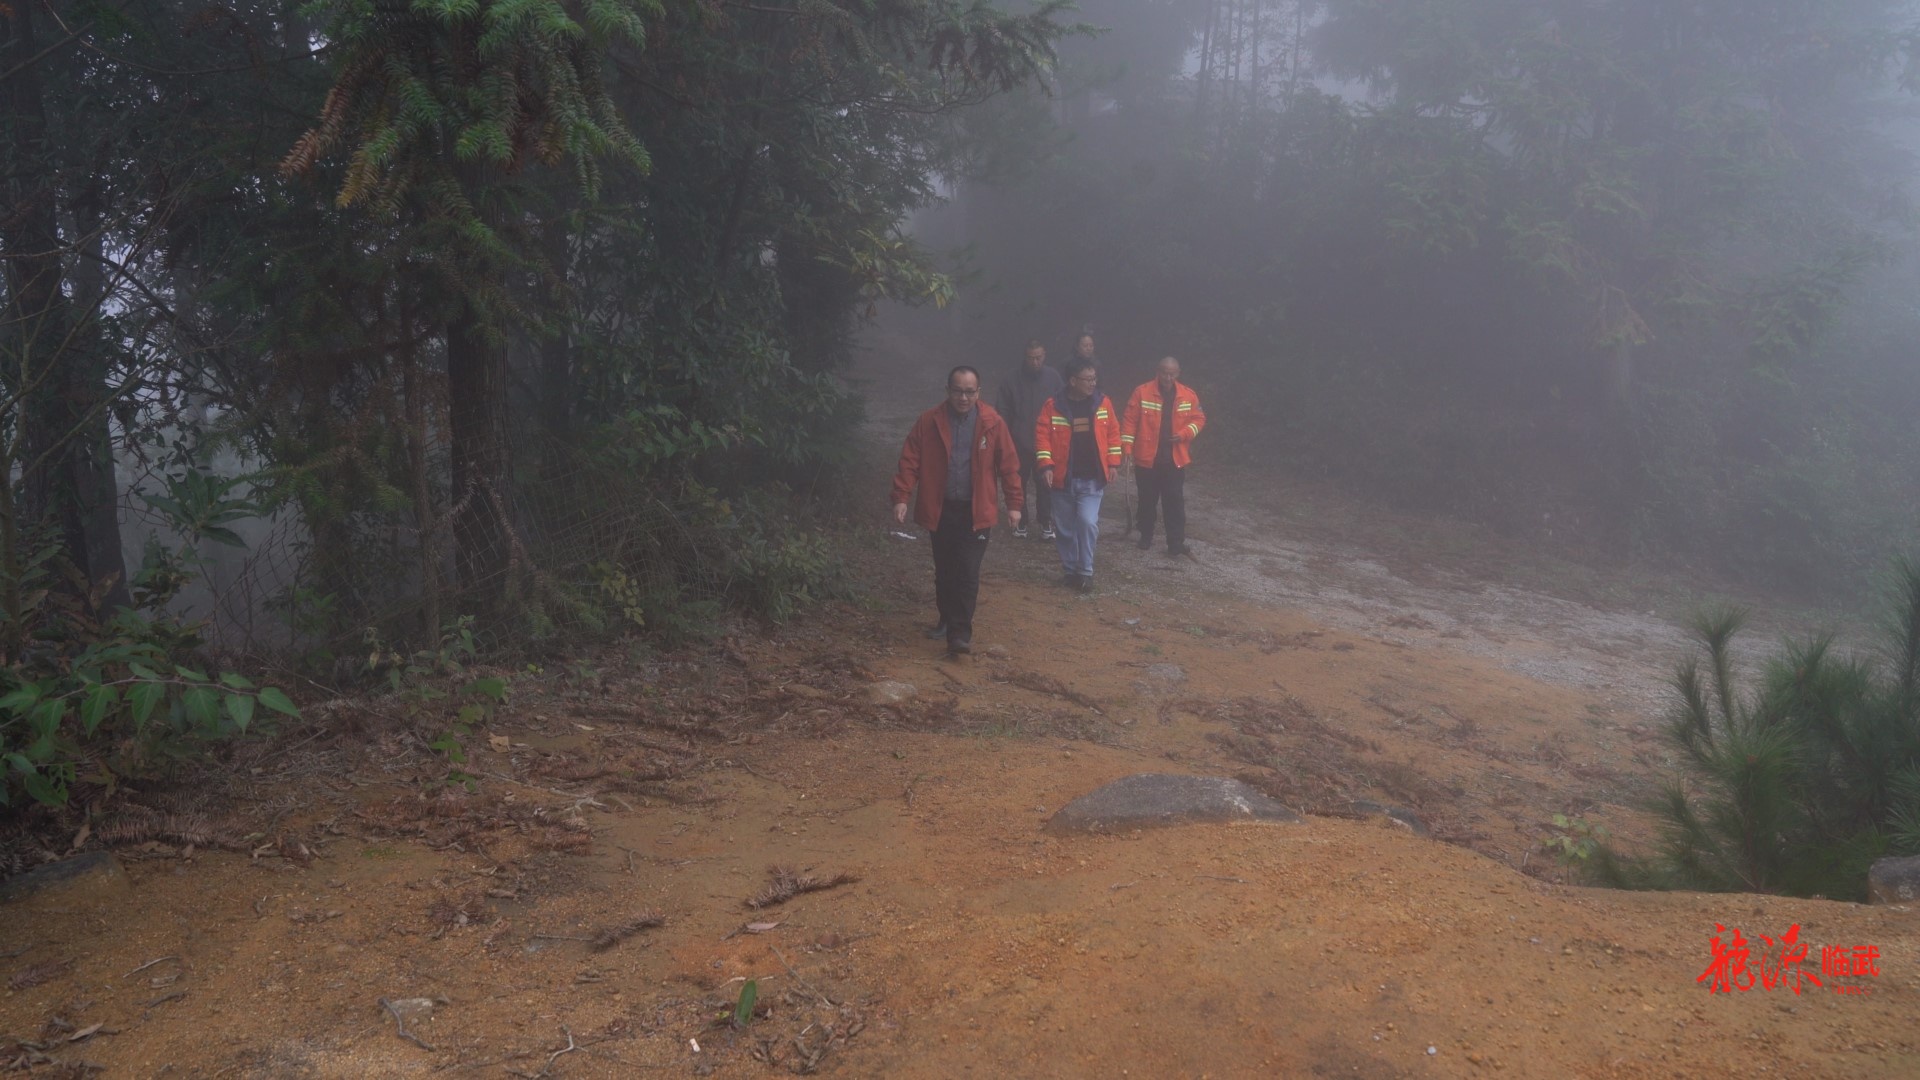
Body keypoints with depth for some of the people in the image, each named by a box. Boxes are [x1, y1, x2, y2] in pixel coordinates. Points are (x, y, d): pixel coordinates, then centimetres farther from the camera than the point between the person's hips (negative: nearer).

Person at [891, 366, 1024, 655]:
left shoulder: (992, 423, -4)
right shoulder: (928, 421, -2)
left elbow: (1008, 465, 0)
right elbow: (909, 461, -3)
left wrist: (1014, 503, 1)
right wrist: (901, 497, -10)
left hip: (976, 511, -2)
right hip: (939, 509, 2)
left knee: (967, 573, -7)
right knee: (944, 571, 15)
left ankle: (961, 632, -3)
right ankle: (947, 619, 34)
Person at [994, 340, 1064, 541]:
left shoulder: (1054, 378, -2)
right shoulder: (1014, 380, -5)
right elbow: (1003, 410, -1)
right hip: (1020, 442, 0)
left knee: (1045, 484, 5)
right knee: (1019, 483, 8)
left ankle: (1045, 523, 15)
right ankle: (1020, 523, 19)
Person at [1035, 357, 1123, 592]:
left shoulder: (1103, 403, 0)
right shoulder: (1053, 405, -7)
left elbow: (1113, 433, 6)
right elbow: (1042, 435, -6)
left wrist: (1112, 463, 2)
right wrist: (1046, 465, -15)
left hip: (1092, 479, 0)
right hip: (1063, 478, 0)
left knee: (1087, 522, -13)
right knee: (1065, 527, 9)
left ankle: (1085, 572, 0)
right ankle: (1069, 570, 24)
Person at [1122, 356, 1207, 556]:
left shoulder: (1188, 395, 0)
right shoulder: (1143, 392, -7)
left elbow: (1199, 419, 7)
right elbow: (1130, 421, -6)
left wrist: (1184, 434, -11)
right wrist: (1127, 448, -10)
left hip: (1175, 460, 1)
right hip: (1146, 458, -1)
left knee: (1175, 502, 1)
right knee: (1147, 500, 12)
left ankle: (1176, 542, 6)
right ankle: (1146, 537, 28)